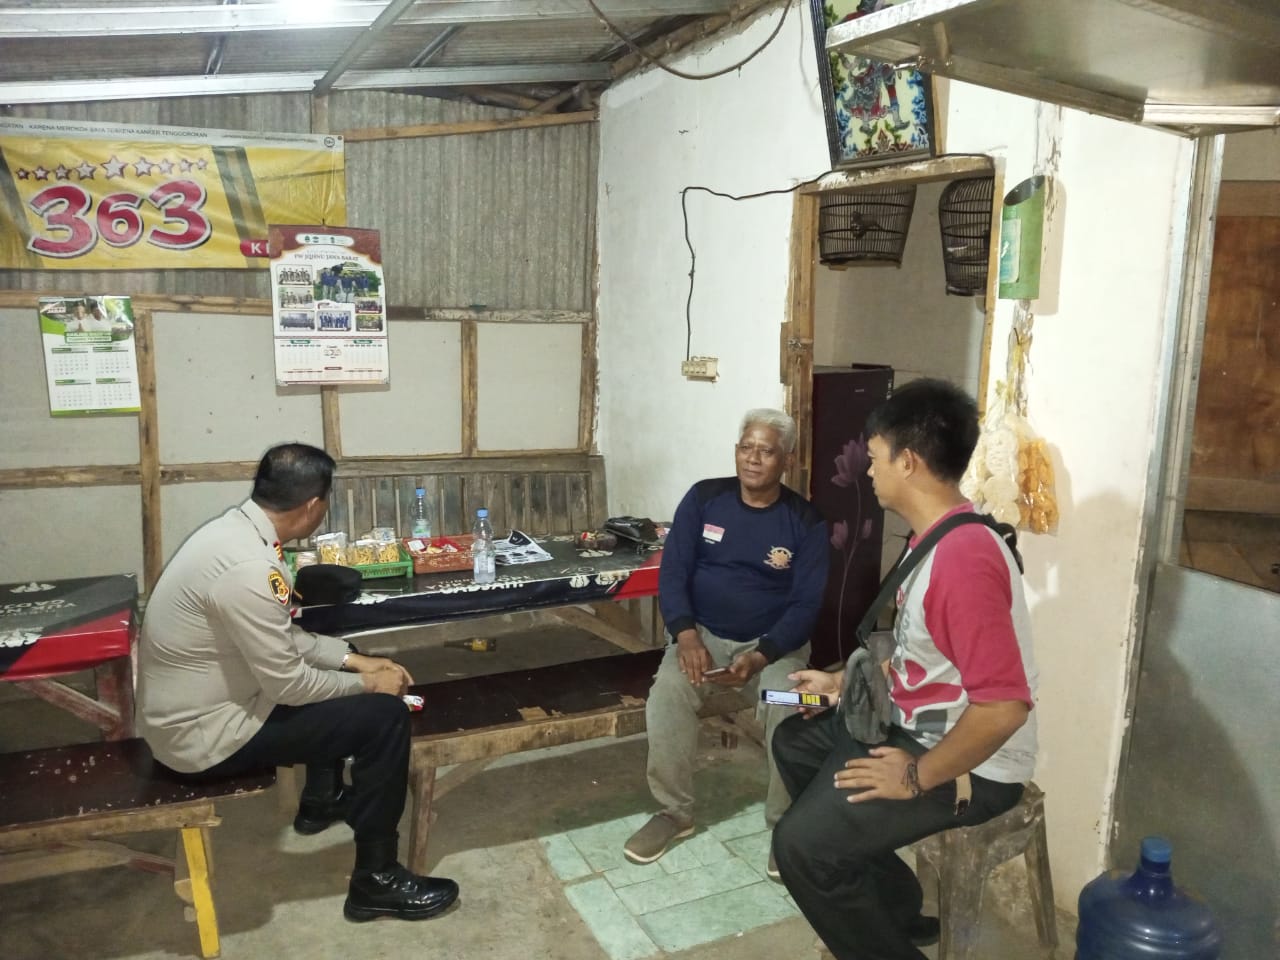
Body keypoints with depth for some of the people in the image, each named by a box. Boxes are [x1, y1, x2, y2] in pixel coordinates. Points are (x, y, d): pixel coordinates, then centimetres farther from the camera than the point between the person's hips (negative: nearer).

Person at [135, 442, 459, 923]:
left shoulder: (234, 529, 0)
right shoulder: (249, 567, -30)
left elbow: (283, 637, 11)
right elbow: (288, 684, -23)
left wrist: (355, 660, 6)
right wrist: (367, 683, -8)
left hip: (193, 707, 10)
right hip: (204, 735, -10)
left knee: (330, 671, 24)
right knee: (385, 717, -12)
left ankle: (322, 801, 40)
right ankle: (375, 879, 3)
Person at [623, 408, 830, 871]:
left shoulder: (806, 521, -6)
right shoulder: (703, 498, -2)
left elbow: (806, 604, -10)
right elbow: (672, 573, -5)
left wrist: (760, 657, -25)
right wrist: (685, 634, -22)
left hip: (775, 642, -1)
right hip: (702, 633, 1)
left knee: (790, 709, -29)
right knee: (667, 694, -27)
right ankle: (674, 812, -6)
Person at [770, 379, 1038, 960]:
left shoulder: (964, 557, -30)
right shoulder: (935, 539, 5)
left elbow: (1004, 707, -33)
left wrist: (917, 777, -23)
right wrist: (845, 683, 17)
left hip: (971, 765, -11)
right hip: (919, 728, 11)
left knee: (802, 844, -18)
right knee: (795, 742, 19)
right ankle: (892, 905, 25)